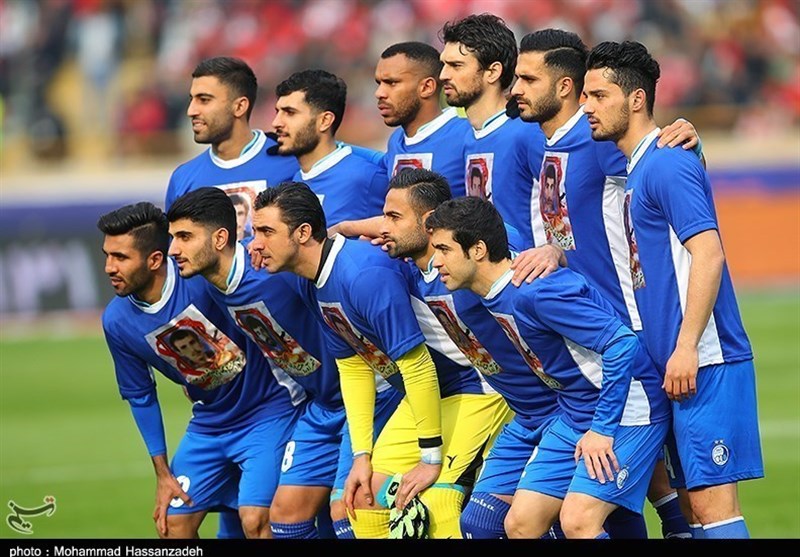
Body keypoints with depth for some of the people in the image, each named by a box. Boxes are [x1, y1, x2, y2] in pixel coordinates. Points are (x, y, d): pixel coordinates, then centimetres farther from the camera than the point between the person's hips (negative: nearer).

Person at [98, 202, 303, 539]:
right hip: (208, 426, 6)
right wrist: (162, 473, 7)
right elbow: (140, 396, 5)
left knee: (254, 520, -18)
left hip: (266, 414, -5)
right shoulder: (117, 321, -8)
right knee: (172, 523, 4)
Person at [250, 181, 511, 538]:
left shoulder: (365, 274, -29)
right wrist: (362, 456, 6)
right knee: (366, 496, 6)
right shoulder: (318, 283, 1)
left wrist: (431, 458, -21)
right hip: (424, 396, 10)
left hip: (474, 389, -10)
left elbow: (417, 366, -27)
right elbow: (353, 368, 11)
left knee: (433, 504, -22)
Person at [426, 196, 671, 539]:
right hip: (575, 417, 9)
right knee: (521, 524, 1)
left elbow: (622, 343, -27)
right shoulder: (496, 295, 2)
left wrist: (602, 429, -23)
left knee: (577, 521, -23)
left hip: (624, 409, -9)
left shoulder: (535, 292, -25)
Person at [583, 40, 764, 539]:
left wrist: (686, 348, -22)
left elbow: (708, 255, -19)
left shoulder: (667, 165, -10)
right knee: (697, 500, 8)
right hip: (679, 366, 10)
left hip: (704, 364, -10)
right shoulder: (635, 169, 18)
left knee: (713, 500, -12)